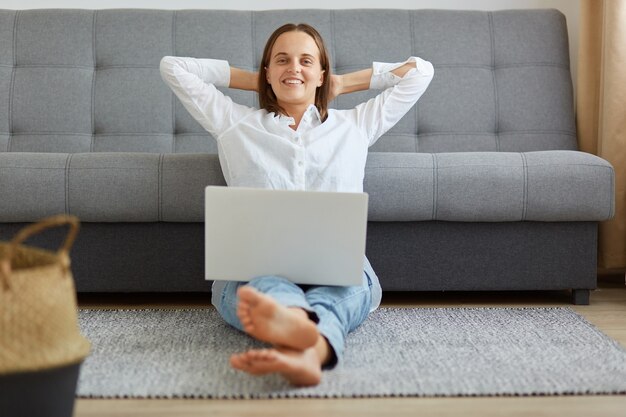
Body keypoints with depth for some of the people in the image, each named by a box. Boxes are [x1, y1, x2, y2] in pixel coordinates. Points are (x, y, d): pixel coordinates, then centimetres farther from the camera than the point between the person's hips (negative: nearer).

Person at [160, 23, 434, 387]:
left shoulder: (356, 126, 29)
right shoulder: (237, 124, 27)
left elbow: (420, 70, 33)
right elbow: (173, 67, 30)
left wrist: (343, 84, 35)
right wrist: (252, 80, 33)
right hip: (253, 261, 0)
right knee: (264, 281, -39)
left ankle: (309, 348, -72)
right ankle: (302, 326, -75)